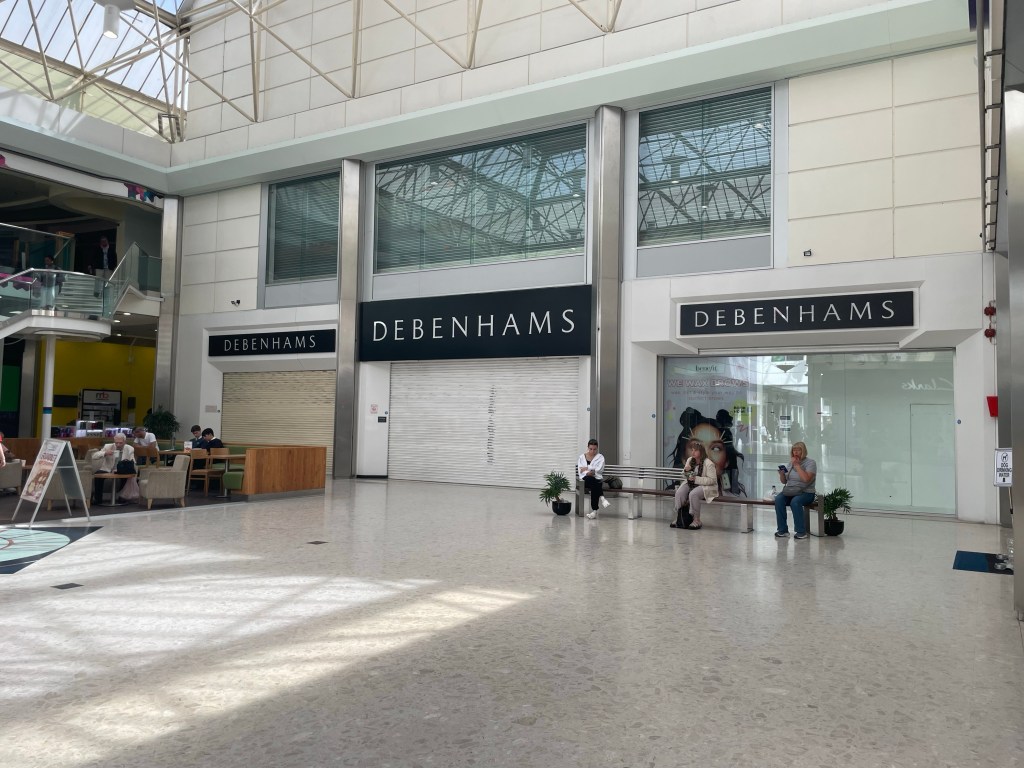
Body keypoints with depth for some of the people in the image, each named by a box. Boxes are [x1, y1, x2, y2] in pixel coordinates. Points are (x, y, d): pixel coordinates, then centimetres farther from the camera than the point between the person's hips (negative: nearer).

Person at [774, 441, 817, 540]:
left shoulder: (811, 463, -3)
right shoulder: (790, 463, 15)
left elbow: (806, 478, -20)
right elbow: (784, 481, 17)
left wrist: (797, 465, -16)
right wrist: (781, 474, -4)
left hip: (806, 493, -5)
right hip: (789, 491, 5)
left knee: (795, 501, -37)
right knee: (778, 499, -27)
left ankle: (801, 532, -25)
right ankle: (782, 530, -21)